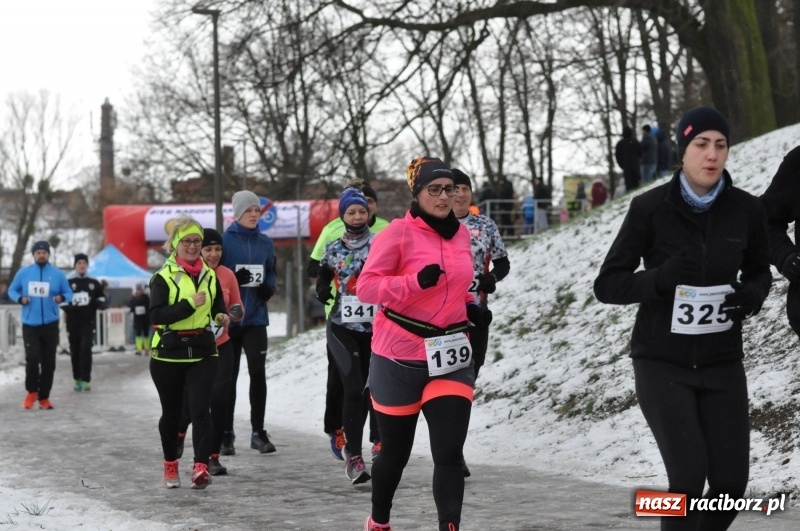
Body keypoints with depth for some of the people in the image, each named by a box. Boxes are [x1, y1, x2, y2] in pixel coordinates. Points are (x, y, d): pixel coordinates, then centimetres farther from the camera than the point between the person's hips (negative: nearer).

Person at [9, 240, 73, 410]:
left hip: (50, 324, 1)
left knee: (49, 362, 4)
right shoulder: (23, 273, 3)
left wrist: (62, 297, -16)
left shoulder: (58, 274, 2)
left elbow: (69, 293, 7)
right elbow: (12, 290, 11)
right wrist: (20, 298, -10)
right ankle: (31, 391, 6)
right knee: (32, 358, -15)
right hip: (30, 324, -1)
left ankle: (44, 397, 15)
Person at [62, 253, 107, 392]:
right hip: (73, 322, 0)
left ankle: (86, 380, -12)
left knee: (86, 350, -11)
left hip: (88, 322, 0)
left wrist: (98, 303, -7)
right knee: (75, 351, 4)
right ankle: (77, 379, 15)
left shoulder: (94, 283, 9)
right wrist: (68, 307, -16)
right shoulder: (68, 283, 3)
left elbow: (102, 299, 16)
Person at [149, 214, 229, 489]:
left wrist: (221, 316, 0)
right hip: (169, 352, -2)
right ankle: (170, 465, 30)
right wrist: (190, 304, -25)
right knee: (172, 412, 11)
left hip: (203, 352, 2)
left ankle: (201, 467, -20)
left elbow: (218, 306, 23)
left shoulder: (210, 276, 11)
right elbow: (157, 315, -16)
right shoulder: (164, 277, -5)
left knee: (200, 410, -12)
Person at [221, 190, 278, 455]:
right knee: (229, 376, 6)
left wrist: (268, 288, -6)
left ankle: (258, 432, 3)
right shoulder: (224, 241, -4)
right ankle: (226, 434, 14)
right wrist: (234, 279, -22)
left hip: (256, 317, 2)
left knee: (258, 372, -5)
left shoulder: (265, 242, 7)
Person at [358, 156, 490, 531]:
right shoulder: (398, 233, -11)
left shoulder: (461, 234, 8)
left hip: (450, 356, 4)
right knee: (396, 451, 13)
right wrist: (416, 282, -27)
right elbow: (365, 286, -14)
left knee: (449, 453, -10)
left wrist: (470, 307, 5)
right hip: (400, 358, -4)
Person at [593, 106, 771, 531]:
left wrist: (751, 296, -10)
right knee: (688, 477, -15)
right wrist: (661, 277, -26)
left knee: (730, 482, -2)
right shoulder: (650, 208, -10)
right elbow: (607, 285, -8)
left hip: (722, 362, 3)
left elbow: (759, 272, 14)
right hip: (662, 362, -3)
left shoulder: (746, 210, -3)